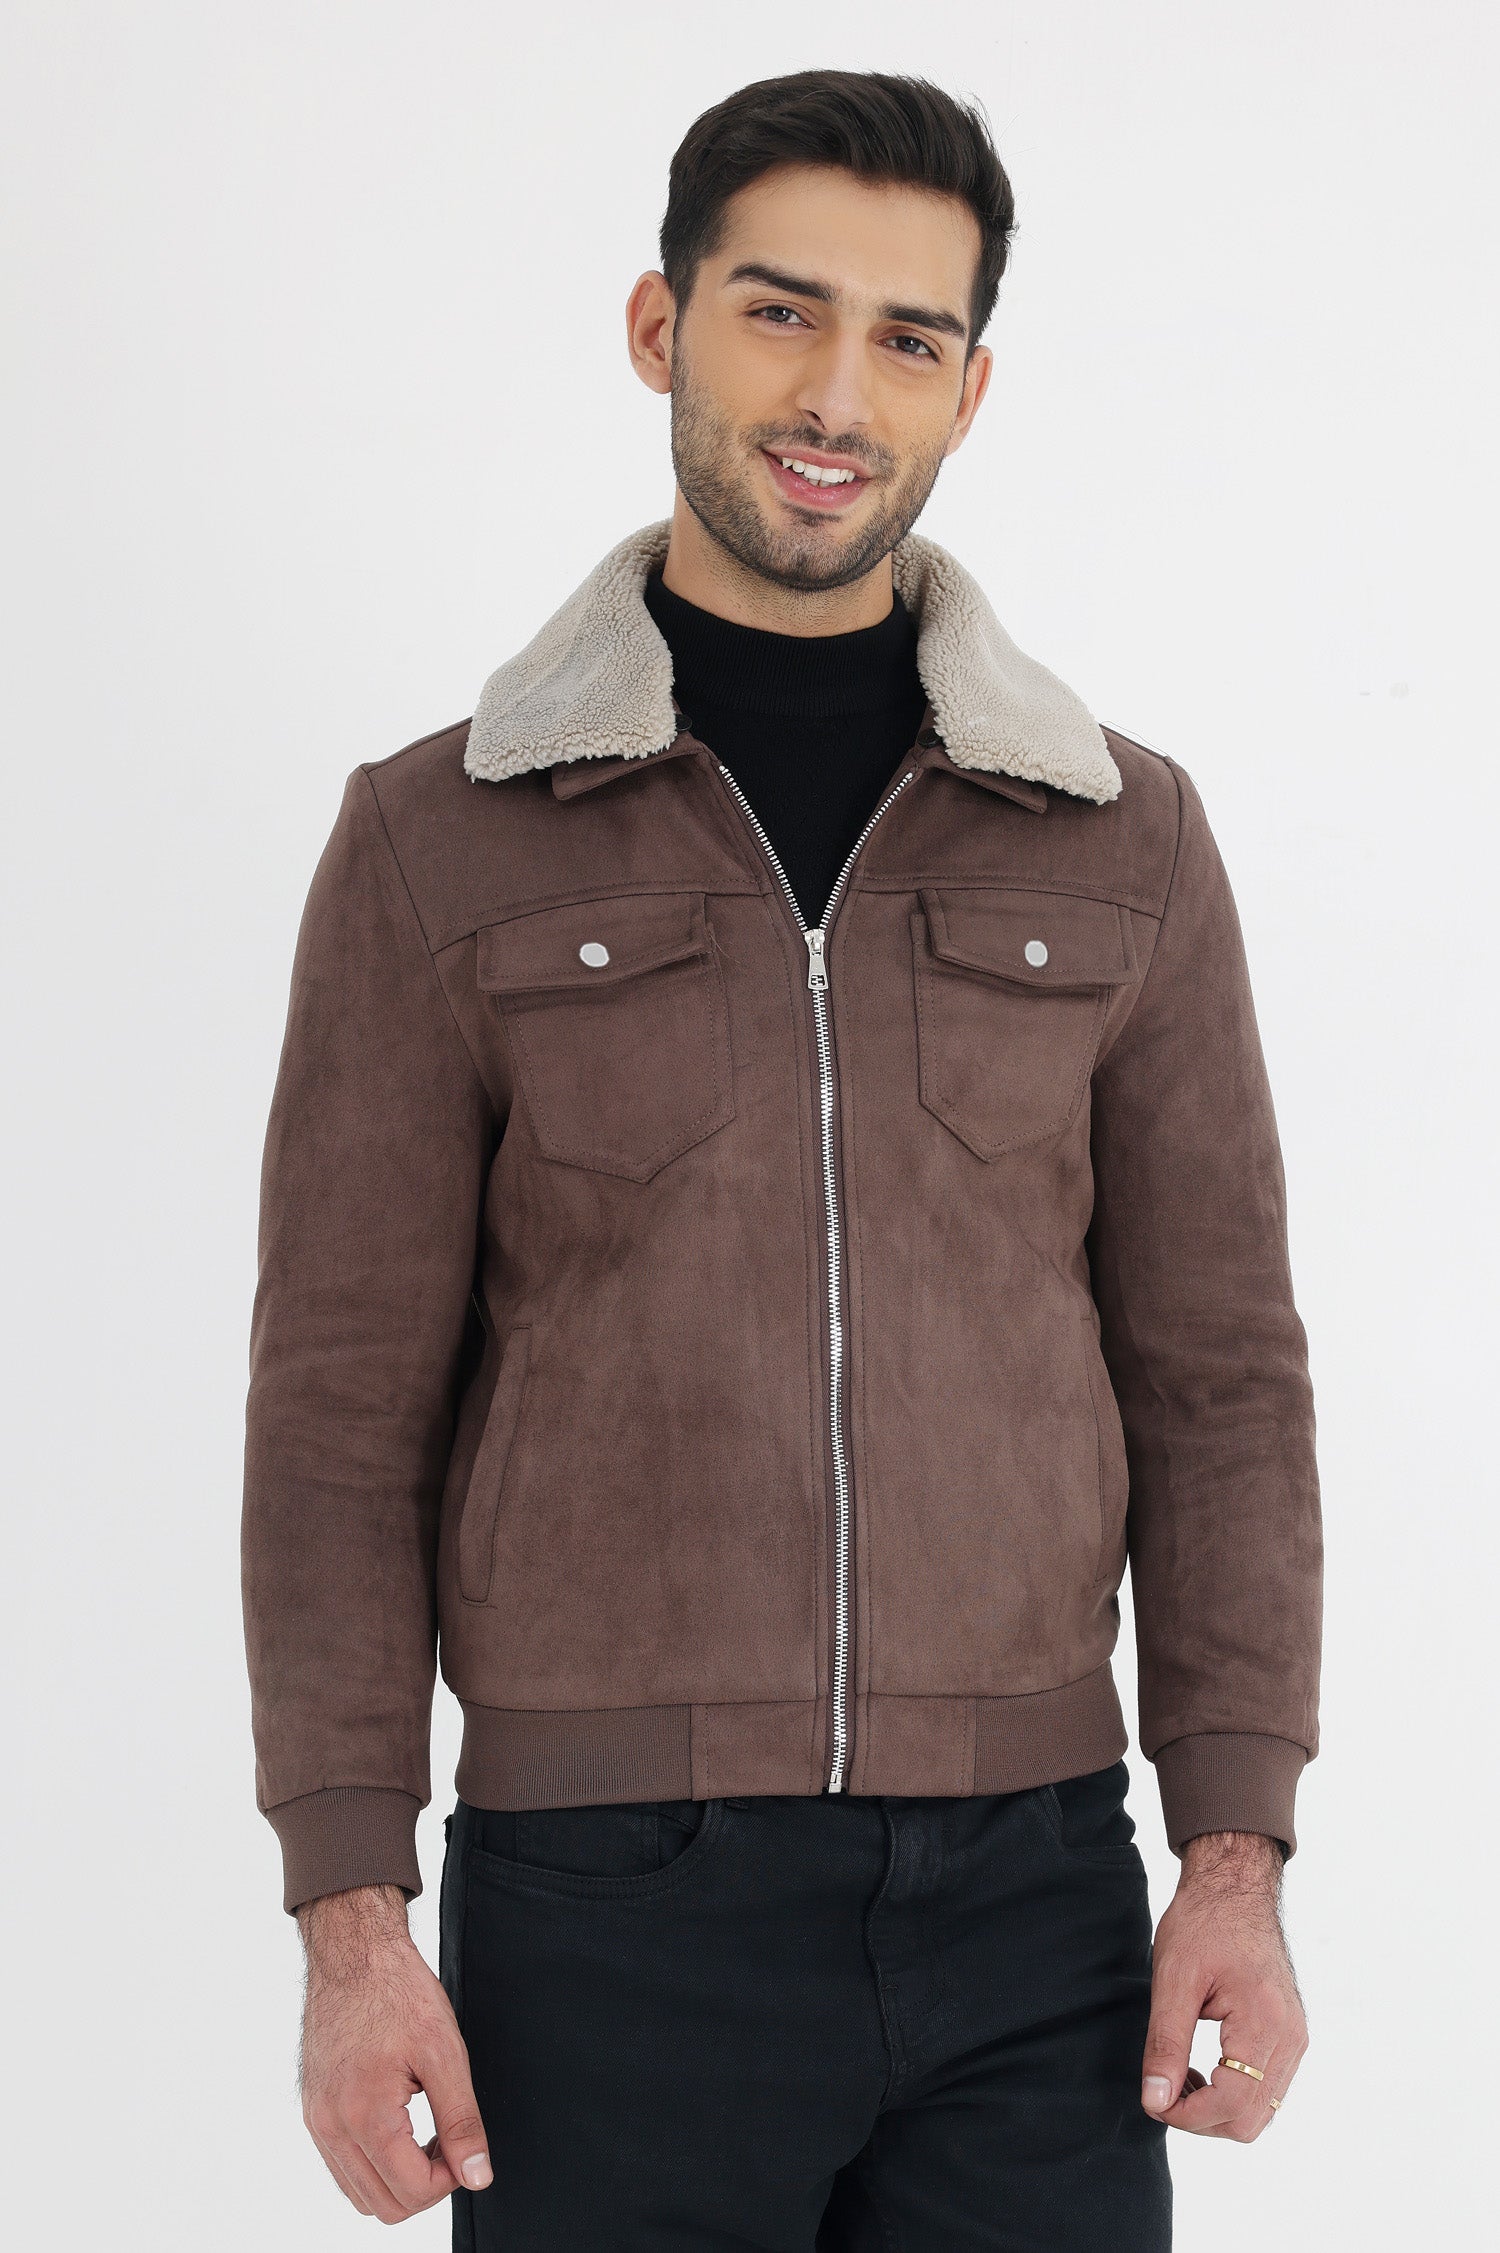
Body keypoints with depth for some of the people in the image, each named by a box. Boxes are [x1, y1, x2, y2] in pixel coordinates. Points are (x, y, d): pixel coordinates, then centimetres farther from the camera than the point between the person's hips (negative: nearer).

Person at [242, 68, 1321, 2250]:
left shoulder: (1121, 839, 5)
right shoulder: (439, 846, 0)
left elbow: (1214, 1372, 6)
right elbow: (346, 1411, -1)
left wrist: (1240, 1856, -1)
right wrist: (348, 1920, -7)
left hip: (1031, 1906, 2)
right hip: (606, 1908, -1)